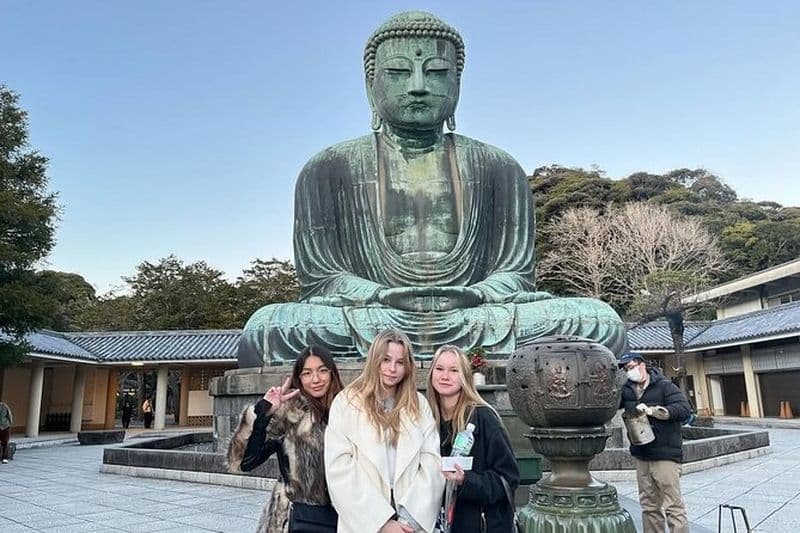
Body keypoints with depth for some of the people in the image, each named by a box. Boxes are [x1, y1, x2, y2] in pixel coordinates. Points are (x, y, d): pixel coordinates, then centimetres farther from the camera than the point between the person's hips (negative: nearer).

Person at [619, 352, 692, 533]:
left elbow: (685, 409, -16)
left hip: (665, 455, -6)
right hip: (641, 456, 6)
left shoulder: (664, 386, -8)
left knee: (673, 506, -3)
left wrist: (652, 410, -23)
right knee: (649, 506, 14)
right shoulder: (627, 389, 8)